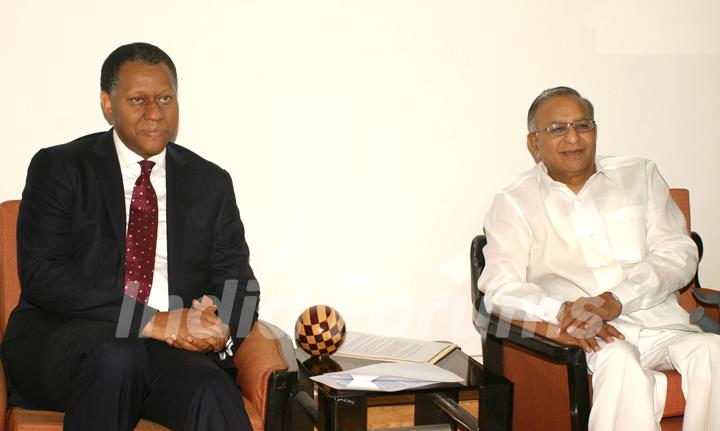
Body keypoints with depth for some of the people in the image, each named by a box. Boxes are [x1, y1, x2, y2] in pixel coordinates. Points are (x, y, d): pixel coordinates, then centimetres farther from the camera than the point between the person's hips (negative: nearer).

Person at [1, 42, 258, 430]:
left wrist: (220, 329, -15)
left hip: (173, 346, 0)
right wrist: (152, 321, -19)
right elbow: (41, 275, -8)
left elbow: (236, 282, 11)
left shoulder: (211, 183, 14)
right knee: (118, 356, -35)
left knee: (213, 395, -33)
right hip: (58, 338, 0)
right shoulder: (58, 168, 4)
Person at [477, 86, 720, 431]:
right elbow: (500, 291, 0)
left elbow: (679, 254, 6)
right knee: (618, 360, -35)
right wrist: (563, 310, -21)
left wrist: (616, 300, -12)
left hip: (661, 325, 3)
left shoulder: (640, 175, 17)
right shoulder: (515, 202, 11)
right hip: (593, 338, -2)